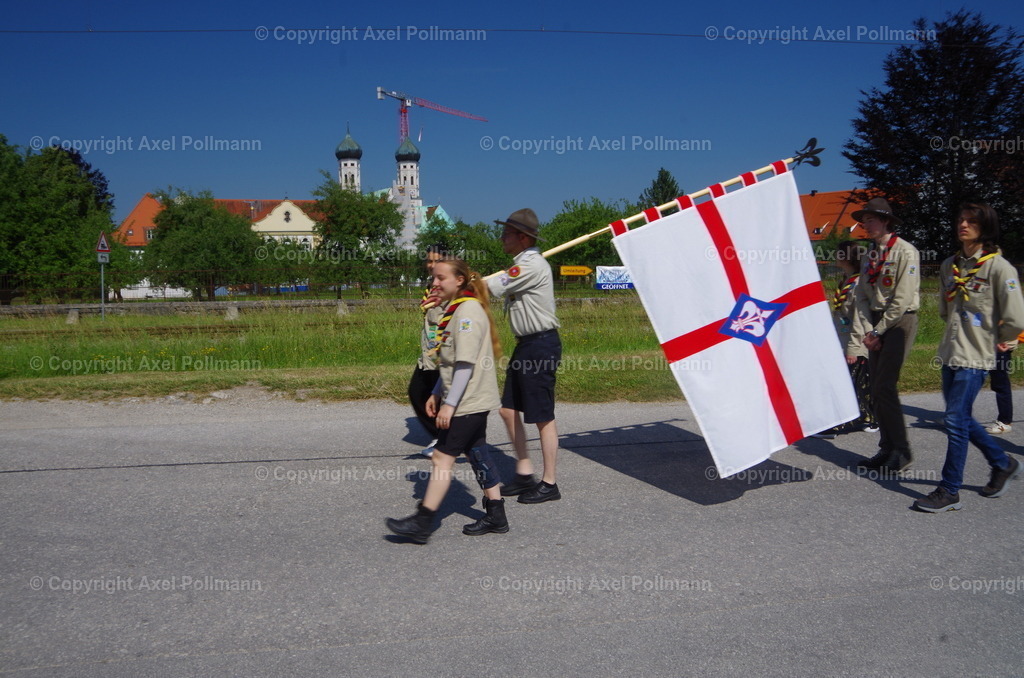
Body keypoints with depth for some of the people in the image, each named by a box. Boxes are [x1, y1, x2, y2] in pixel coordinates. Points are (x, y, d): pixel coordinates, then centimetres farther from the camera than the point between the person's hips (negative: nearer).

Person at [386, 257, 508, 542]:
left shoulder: (468, 310, -17)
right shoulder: (454, 310, 15)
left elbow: (466, 363, -22)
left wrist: (449, 404, -23)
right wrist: (436, 394, 18)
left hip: (468, 401, -10)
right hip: (473, 401, 10)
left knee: (442, 456, -7)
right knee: (477, 453, 13)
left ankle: (422, 522, -3)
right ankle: (496, 516, 20)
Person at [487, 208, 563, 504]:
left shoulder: (532, 264, -17)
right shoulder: (521, 264, 16)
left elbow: (491, 288, -20)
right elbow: (497, 287, 11)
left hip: (541, 345, -10)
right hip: (526, 345, 10)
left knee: (543, 416, -2)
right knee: (509, 410, 13)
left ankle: (549, 483, 9)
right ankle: (525, 473, 23)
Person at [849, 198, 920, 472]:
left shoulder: (906, 251, -9)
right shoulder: (870, 255, 14)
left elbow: (902, 298, -14)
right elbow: (862, 295, 10)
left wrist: (879, 330, -12)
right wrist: (867, 330, -1)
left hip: (900, 321, -7)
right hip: (876, 322, 7)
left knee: (884, 386, -13)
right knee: (876, 388, 5)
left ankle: (901, 451, -4)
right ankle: (887, 448, 12)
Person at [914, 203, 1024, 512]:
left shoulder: (998, 267, -12)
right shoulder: (949, 265, 10)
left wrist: (996, 338, 1)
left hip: (974, 357, -7)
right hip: (950, 353, 7)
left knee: (956, 420, -7)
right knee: (961, 419, 15)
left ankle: (949, 491, 2)